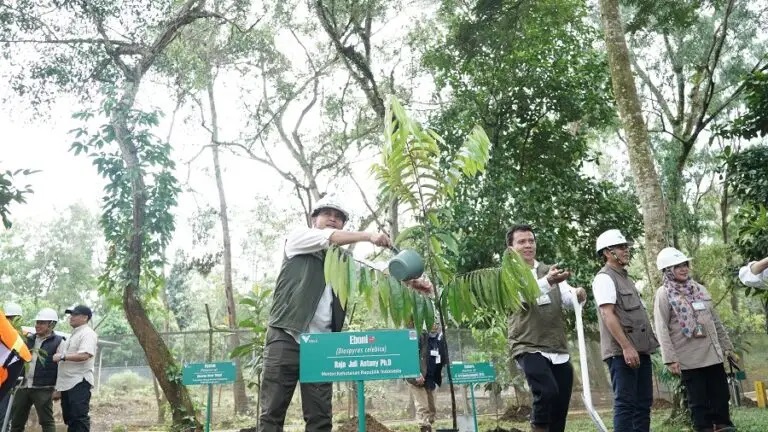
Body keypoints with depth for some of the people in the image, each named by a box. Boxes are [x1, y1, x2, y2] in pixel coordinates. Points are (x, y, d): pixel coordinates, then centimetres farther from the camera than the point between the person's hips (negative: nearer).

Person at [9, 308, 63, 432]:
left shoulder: (58, 342, -7)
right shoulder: (29, 339, 11)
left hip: (43, 388, -6)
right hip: (23, 386, 6)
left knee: (46, 421, 1)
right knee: (16, 421, 13)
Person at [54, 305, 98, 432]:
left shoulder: (87, 333, -10)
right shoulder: (73, 335, 21)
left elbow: (84, 355, -24)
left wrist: (62, 356, -19)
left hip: (79, 382, -10)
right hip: (67, 383, 10)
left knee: (79, 418, -10)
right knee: (69, 417, 15)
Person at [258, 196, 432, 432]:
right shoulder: (298, 238, 8)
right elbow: (328, 237, -11)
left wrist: (409, 281, -11)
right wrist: (367, 236, -16)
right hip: (287, 336, -4)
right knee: (272, 411, -2)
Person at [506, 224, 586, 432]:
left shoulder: (551, 271, 14)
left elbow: (568, 298, 0)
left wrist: (578, 294, -24)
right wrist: (548, 281, -39)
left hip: (559, 350, 5)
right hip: (528, 348, -5)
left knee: (560, 410, 6)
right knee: (547, 391, -26)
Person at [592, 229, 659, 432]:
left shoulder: (625, 277, 21)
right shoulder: (605, 278, -8)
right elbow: (607, 314, -18)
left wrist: (637, 347, 17)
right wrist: (626, 347, -23)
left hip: (640, 349, 9)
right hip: (621, 352, -9)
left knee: (643, 403, 11)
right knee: (625, 404, -7)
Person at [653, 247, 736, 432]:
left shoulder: (699, 289, 12)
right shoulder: (664, 294, -6)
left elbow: (715, 321, 17)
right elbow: (662, 328, -12)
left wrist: (727, 346, 15)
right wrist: (670, 358, -18)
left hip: (713, 353, 5)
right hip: (689, 358, -5)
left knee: (721, 395, 10)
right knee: (699, 401, 2)